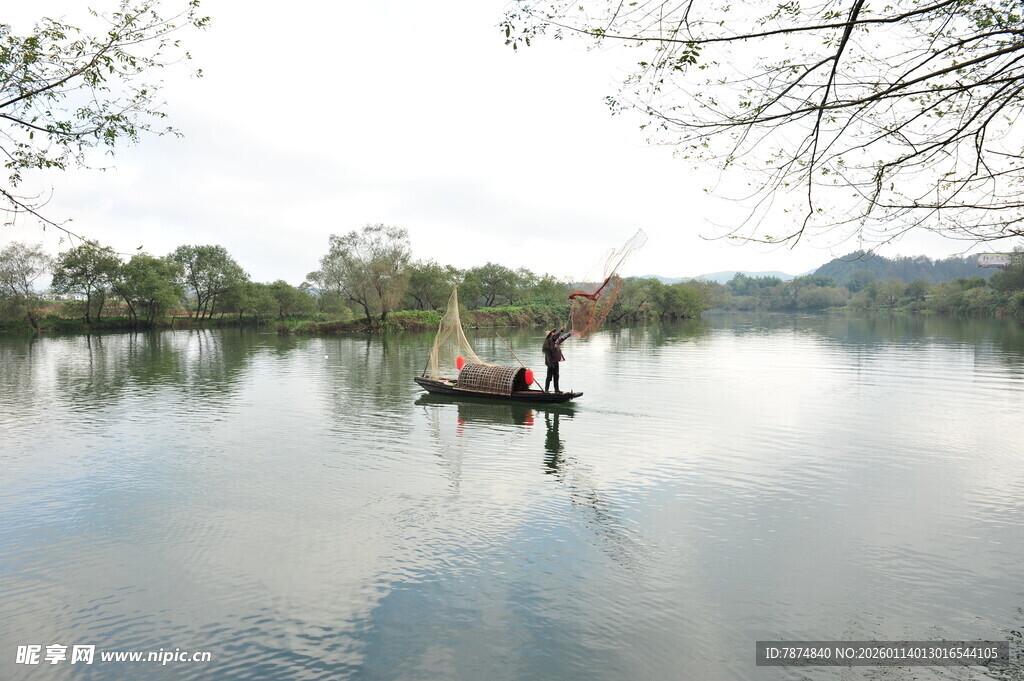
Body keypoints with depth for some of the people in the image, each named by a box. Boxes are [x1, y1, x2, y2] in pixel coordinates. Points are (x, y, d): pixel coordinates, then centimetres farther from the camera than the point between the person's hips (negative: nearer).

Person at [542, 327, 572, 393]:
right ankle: (546, 390, 1)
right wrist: (561, 330, -37)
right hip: (551, 362, -9)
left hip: (555, 361, 9)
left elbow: (562, 337, 29)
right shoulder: (548, 341, -13)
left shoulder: (556, 341, 13)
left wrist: (569, 333, 39)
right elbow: (555, 336, -30)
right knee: (549, 377, -5)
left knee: (556, 376, 14)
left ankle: (556, 389, 21)